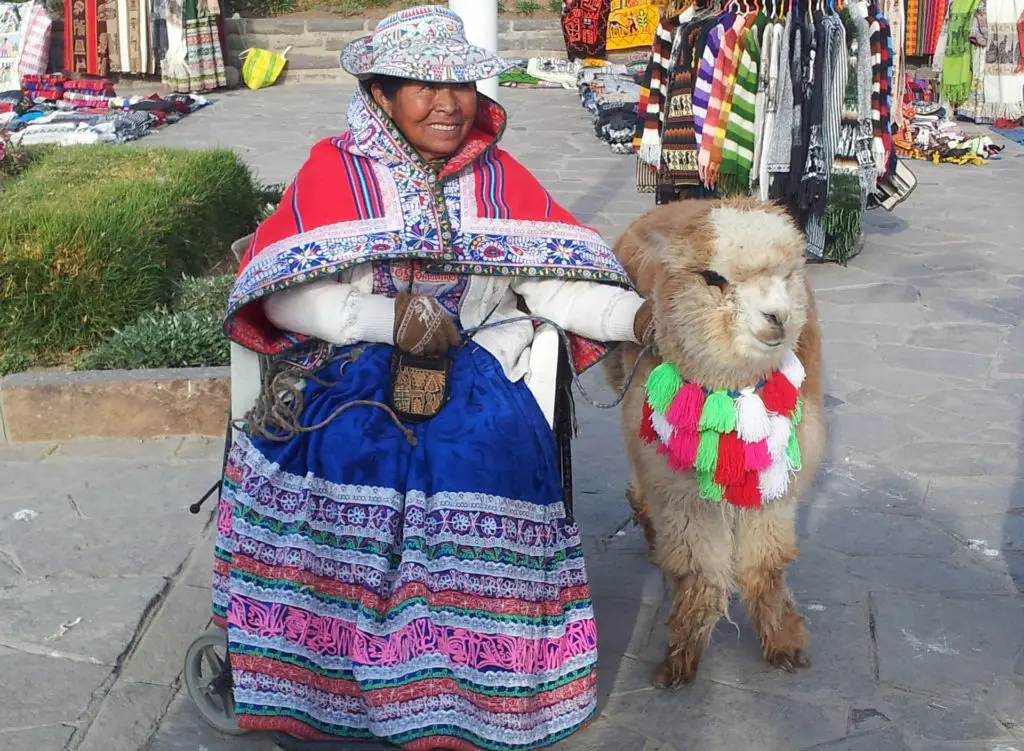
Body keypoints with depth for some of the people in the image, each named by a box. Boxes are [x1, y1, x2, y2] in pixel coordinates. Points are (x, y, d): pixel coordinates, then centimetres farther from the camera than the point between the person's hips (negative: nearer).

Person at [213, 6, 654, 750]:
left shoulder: (501, 178, 12)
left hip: (476, 368, 2)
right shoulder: (336, 170, 5)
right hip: (359, 366, -1)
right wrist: (389, 318, -16)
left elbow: (555, 280, 2)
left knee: (489, 450, -28)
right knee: (347, 451, -31)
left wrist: (639, 316, -15)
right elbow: (278, 291, -5)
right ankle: (338, 678, -11)